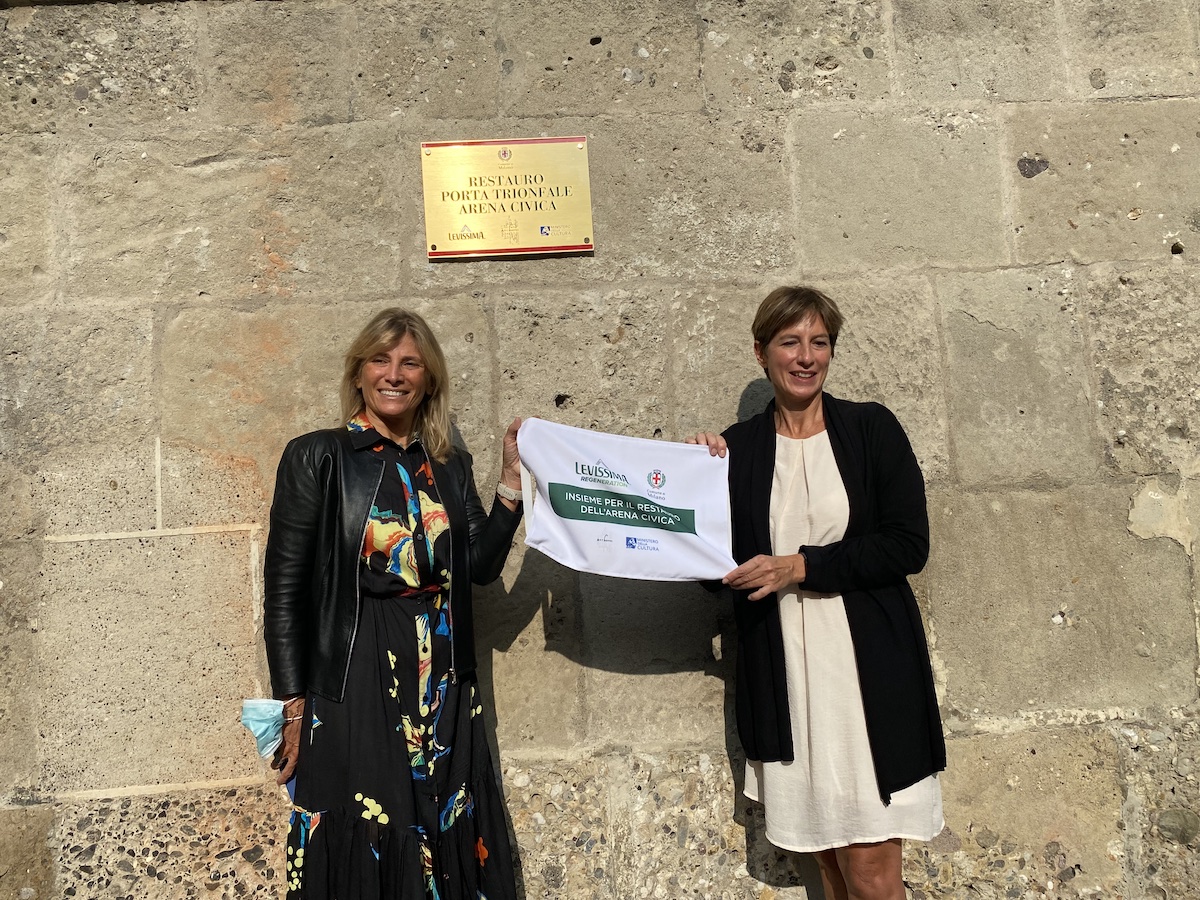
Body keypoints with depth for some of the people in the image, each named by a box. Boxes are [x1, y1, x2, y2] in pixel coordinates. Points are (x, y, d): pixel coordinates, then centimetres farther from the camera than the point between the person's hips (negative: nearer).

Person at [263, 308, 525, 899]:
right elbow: (284, 591, -4)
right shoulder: (317, 457, -3)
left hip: (443, 692, 4)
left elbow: (480, 566, 1)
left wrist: (512, 480, -5)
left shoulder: (449, 466, 9)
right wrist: (294, 708, -7)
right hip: (352, 691, -4)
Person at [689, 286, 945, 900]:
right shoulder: (738, 447, 4)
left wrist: (801, 566, -14)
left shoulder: (872, 428, 1)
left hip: (868, 667, -2)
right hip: (784, 673, 2)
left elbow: (909, 545, -6)